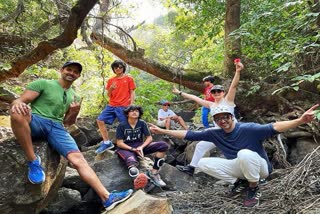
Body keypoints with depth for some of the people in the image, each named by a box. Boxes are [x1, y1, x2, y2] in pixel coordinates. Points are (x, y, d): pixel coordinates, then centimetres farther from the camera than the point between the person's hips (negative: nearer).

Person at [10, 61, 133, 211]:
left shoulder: (74, 97, 21)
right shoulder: (43, 83, 7)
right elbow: (19, 101, -2)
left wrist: (74, 113, 1)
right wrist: (17, 104, -28)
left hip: (57, 127, 3)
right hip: (35, 121, -3)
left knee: (77, 158, -19)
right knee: (18, 110, -37)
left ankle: (107, 198, -23)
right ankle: (33, 161, -22)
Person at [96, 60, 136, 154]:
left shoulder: (129, 79, 5)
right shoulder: (111, 80, 15)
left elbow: (132, 93, 1)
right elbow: (109, 95, 15)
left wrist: (131, 106, -10)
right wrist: (110, 89, -7)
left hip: (124, 106, -5)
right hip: (111, 106, 5)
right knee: (100, 120, -4)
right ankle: (107, 142, 4)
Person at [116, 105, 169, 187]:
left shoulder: (142, 123, -1)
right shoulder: (122, 125, -9)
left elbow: (149, 138, -1)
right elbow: (119, 143, -9)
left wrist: (141, 147, -20)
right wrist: (133, 149, -21)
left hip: (139, 146, 3)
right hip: (126, 148, -3)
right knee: (131, 161, -38)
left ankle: (153, 172, -17)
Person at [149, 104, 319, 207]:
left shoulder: (248, 129, -23)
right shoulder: (214, 134, -8)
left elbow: (273, 128, -37)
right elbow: (190, 135, -6)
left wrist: (300, 120, -54)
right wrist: (163, 131, -9)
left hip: (259, 167, -5)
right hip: (239, 167, 5)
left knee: (244, 153, -40)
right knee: (203, 163, -9)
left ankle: (254, 188, -10)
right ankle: (240, 183, 4)